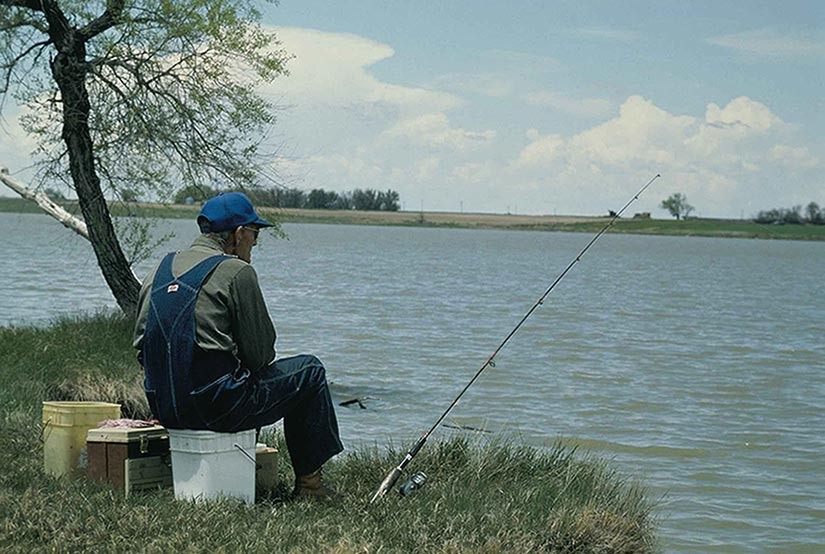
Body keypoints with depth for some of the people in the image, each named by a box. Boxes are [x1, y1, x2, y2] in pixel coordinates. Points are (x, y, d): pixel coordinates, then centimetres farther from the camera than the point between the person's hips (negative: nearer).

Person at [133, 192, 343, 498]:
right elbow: (260, 354, -7)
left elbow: (141, 346, 16)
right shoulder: (236, 271, -9)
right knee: (310, 371, 11)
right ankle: (308, 483, 15)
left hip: (164, 409, 8)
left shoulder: (162, 268, 13)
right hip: (217, 408, -8)